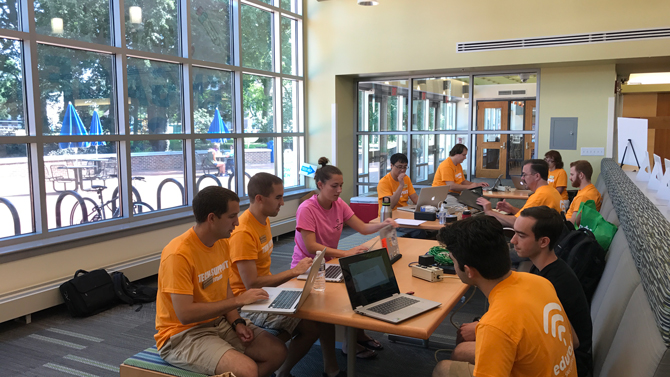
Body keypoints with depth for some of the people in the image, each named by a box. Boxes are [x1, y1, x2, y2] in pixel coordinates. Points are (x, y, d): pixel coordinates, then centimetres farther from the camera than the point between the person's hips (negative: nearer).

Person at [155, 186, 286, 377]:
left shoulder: (222, 242, 1)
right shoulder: (179, 254, -24)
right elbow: (185, 314, -27)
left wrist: (236, 322, -3)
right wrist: (238, 300, -23)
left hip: (218, 322, 8)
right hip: (182, 335, -8)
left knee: (277, 352, -3)